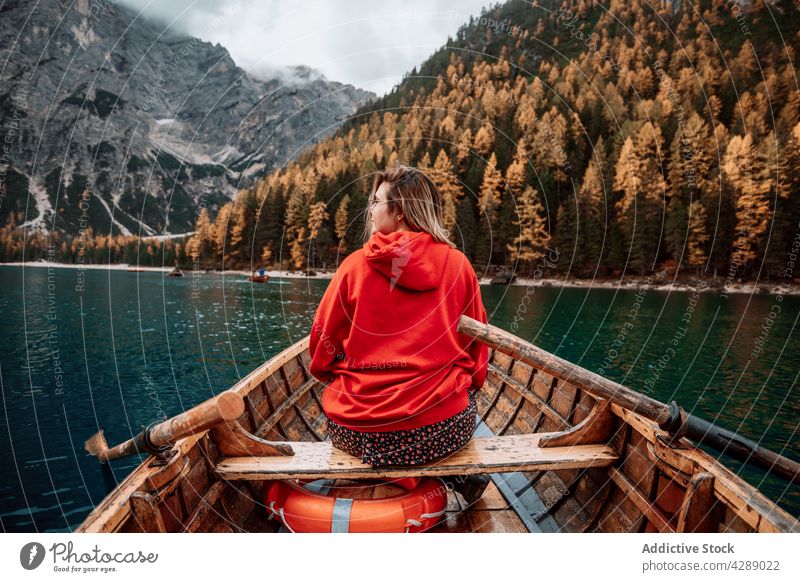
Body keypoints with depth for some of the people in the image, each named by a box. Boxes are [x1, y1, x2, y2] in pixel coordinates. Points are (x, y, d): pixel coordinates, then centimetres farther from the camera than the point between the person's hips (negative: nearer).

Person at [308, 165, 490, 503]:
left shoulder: (355, 265, -5)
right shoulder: (458, 264, -2)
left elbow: (322, 346, 3)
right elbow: (476, 347, 7)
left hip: (356, 433, -1)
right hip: (439, 432, 2)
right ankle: (460, 474, 15)